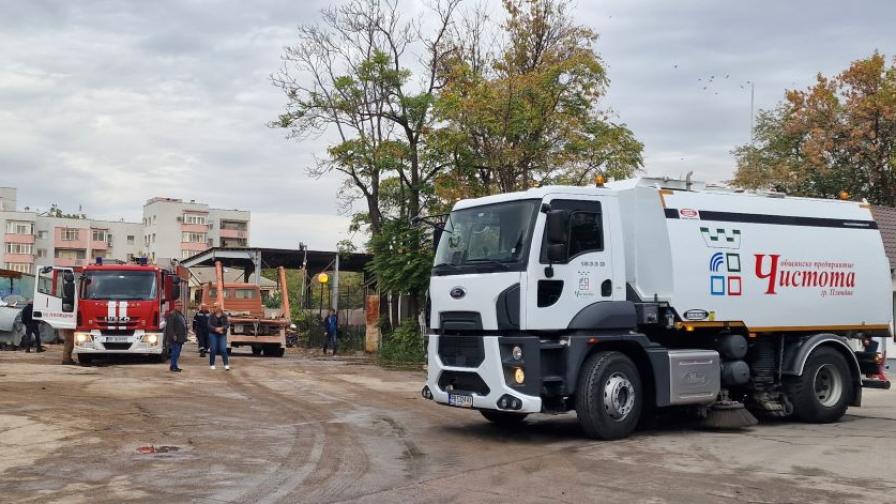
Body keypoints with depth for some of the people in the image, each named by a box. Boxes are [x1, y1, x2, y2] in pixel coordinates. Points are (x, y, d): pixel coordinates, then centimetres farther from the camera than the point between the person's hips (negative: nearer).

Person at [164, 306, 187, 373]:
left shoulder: (181, 314, 18)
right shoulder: (172, 315, -12)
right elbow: (170, 326, -18)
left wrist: (184, 336, 19)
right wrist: (173, 335, -23)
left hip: (180, 338, 10)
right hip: (175, 338, -9)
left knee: (177, 352, 12)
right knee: (175, 351, -10)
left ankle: (174, 366, 17)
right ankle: (173, 367, -7)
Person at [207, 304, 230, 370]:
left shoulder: (224, 316, 0)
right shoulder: (212, 316, 0)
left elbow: (227, 324, -4)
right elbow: (209, 325, -5)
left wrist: (222, 328, -20)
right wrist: (216, 329, -20)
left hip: (222, 334, 0)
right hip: (213, 334, 0)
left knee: (223, 349, -8)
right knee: (213, 350, 2)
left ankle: (226, 365, -6)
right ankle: (211, 364, 16)